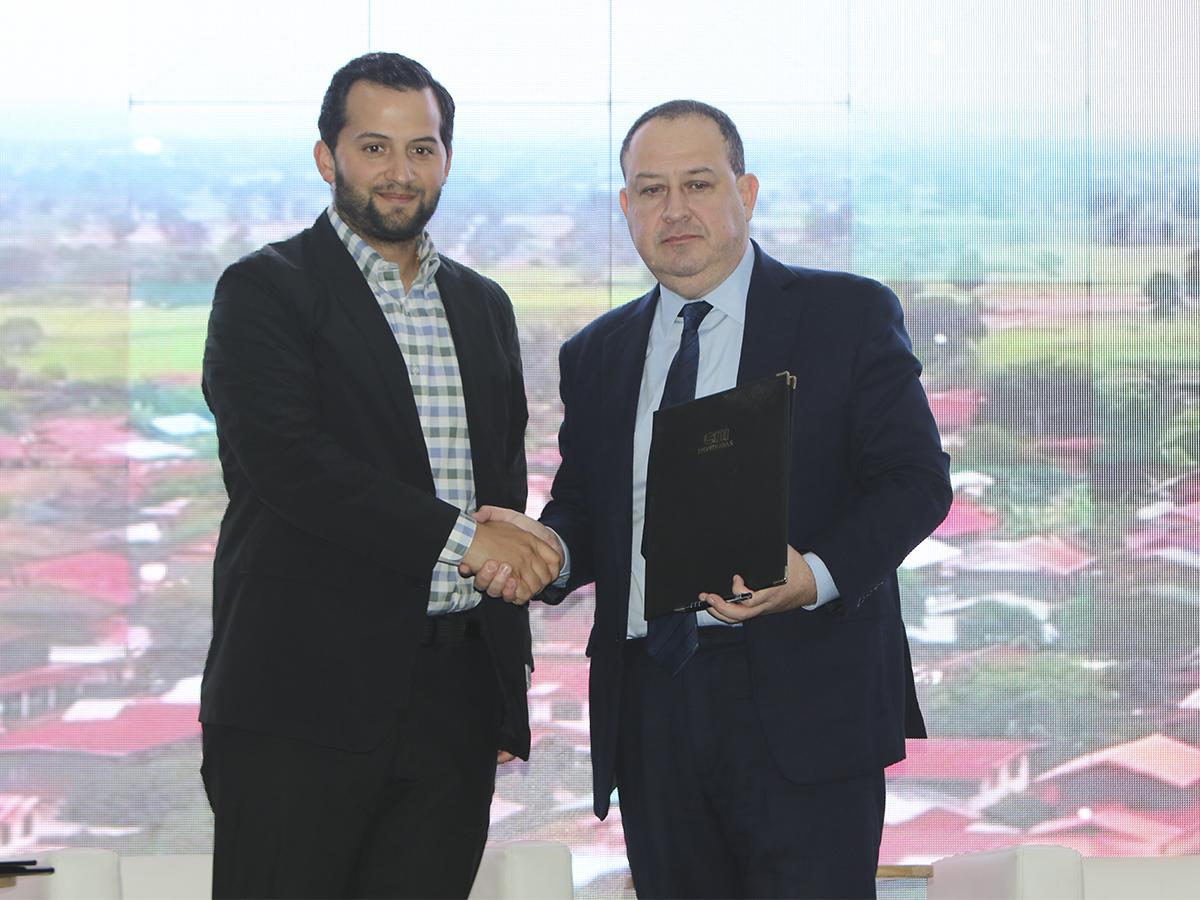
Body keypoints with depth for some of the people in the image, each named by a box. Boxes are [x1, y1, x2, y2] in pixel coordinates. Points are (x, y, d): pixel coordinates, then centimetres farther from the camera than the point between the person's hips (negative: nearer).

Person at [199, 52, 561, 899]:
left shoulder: (483, 307, 19)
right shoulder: (266, 291, -1)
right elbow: (287, 464, -15)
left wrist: (511, 686, 16)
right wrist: (458, 536, -15)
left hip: (456, 700, 5)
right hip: (305, 700, -5)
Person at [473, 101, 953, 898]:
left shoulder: (849, 316, 3)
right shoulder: (597, 355, 17)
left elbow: (917, 478, -4)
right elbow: (582, 507, 18)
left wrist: (819, 573, -21)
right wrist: (551, 547, -7)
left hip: (802, 710, -4)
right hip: (651, 716, 4)